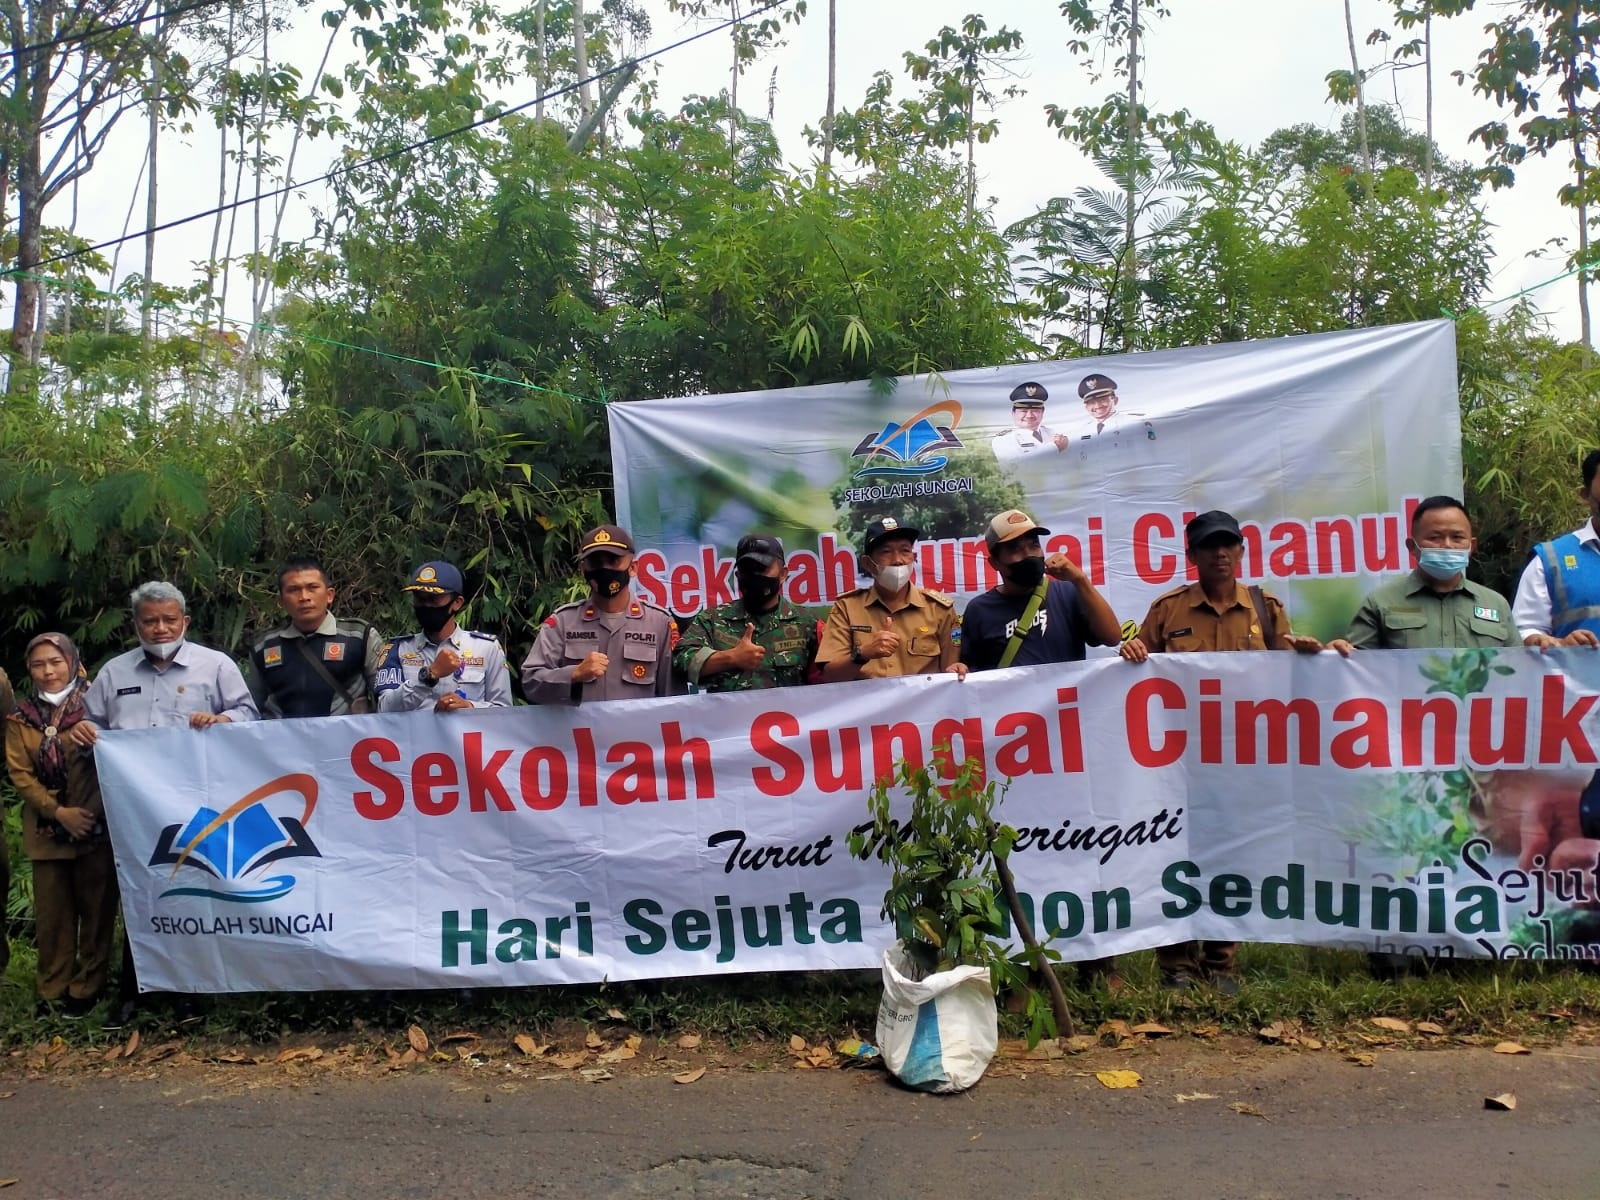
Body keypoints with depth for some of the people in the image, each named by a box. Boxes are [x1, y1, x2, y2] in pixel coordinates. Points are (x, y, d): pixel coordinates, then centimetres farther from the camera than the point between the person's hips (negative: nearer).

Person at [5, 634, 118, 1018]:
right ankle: (53, 989, 20)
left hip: (96, 825, -3)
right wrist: (58, 811, -11)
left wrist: (89, 811, -13)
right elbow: (20, 774, 3)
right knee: (51, 911, 7)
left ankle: (87, 987, 15)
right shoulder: (21, 718, 7)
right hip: (47, 830, 3)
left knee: (95, 907, 3)